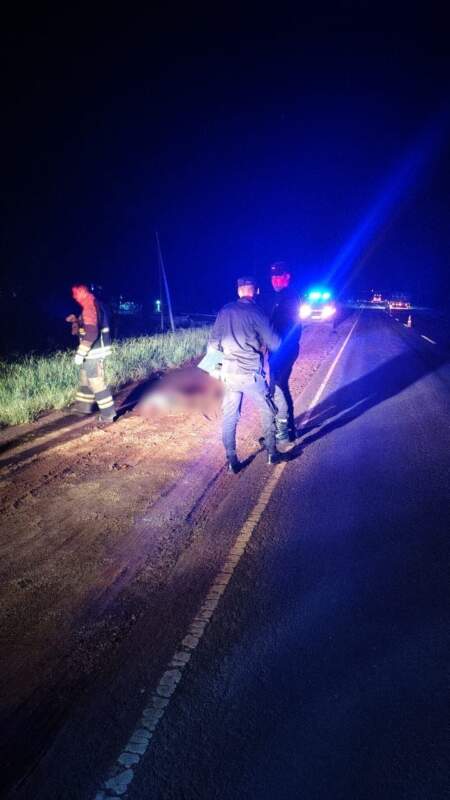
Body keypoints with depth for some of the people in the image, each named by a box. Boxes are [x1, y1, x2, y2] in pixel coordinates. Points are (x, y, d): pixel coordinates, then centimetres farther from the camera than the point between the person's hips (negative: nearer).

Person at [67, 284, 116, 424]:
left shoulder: (89, 307, -19)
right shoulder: (94, 304, 13)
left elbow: (91, 333, -27)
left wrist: (80, 353, -25)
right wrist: (76, 320, 14)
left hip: (93, 352, -10)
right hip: (94, 351, 10)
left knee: (97, 382, -5)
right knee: (85, 379, 22)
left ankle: (107, 415, 1)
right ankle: (83, 406, 35)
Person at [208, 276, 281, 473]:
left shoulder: (225, 311, 6)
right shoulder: (256, 312, -7)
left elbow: (213, 343, 7)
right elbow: (274, 343, -5)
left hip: (229, 373, 4)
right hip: (251, 374, -3)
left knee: (229, 418, 12)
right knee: (268, 412, 16)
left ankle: (232, 461, 14)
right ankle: (271, 453, 23)